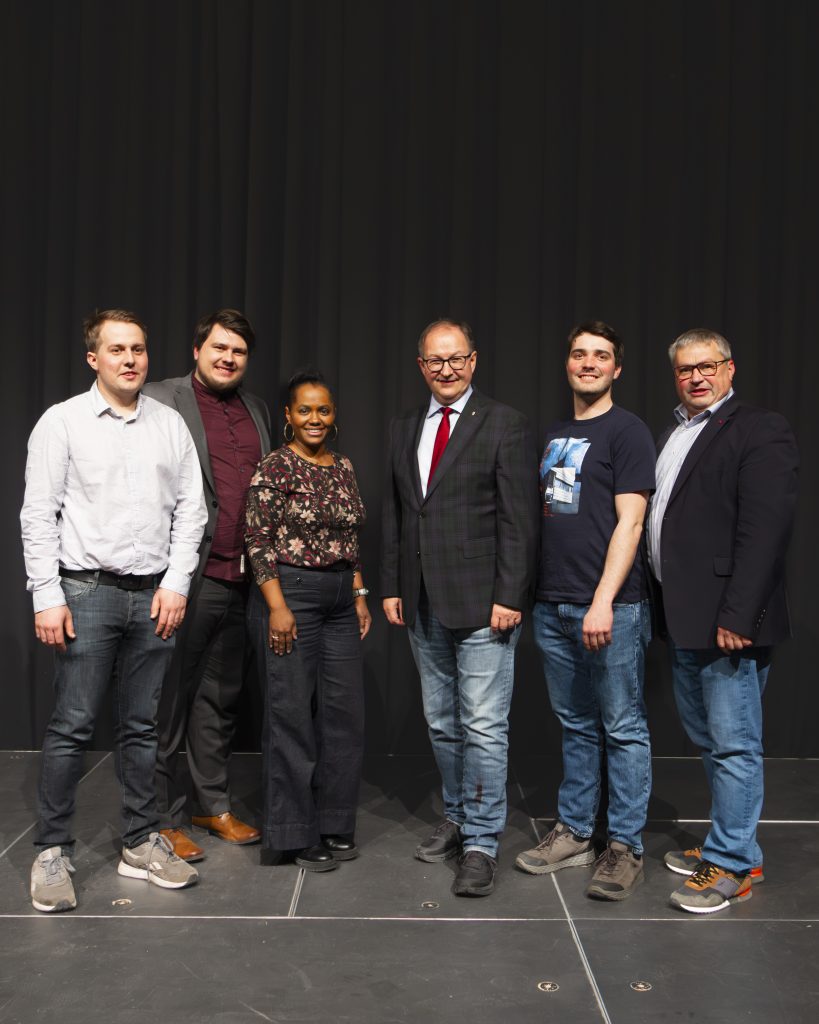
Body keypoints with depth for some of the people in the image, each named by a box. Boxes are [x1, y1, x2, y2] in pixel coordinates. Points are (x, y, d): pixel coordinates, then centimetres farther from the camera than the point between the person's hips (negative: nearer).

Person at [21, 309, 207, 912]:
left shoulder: (170, 425, 8)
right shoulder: (63, 422, -1)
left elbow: (190, 510, 8)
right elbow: (39, 516, -3)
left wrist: (176, 583, -1)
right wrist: (47, 598, -8)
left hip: (155, 594, 3)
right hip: (88, 591, -3)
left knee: (142, 726, 10)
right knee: (72, 726, 0)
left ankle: (141, 844, 22)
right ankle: (53, 852, 14)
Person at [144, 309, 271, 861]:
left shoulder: (256, 409, 14)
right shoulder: (161, 400, -4)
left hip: (239, 580, 6)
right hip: (186, 577, -6)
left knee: (221, 697, 16)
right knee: (171, 699, 5)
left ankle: (215, 805, 31)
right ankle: (167, 818, 19)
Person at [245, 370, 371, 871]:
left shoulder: (344, 467, 12)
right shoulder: (275, 467, -8)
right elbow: (259, 541, -12)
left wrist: (360, 595, 11)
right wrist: (277, 607, -16)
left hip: (341, 599, 7)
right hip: (292, 594, -7)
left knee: (344, 711, 9)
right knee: (293, 713, 2)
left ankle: (334, 825, 25)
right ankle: (296, 834, 16)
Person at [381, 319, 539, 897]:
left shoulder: (505, 425, -5)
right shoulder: (404, 430, 13)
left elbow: (519, 519, -9)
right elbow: (394, 516, 15)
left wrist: (509, 596, -15)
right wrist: (392, 587, 9)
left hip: (482, 603, -6)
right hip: (423, 605, 6)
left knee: (484, 727, -4)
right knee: (441, 724, 16)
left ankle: (482, 844, 9)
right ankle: (458, 819, 32)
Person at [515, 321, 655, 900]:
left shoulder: (627, 432, -4)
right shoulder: (554, 436, 16)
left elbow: (629, 523, -12)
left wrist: (604, 601, -19)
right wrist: (527, 590, 12)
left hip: (610, 607, -6)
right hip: (553, 606, 7)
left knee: (622, 729, 3)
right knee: (576, 725, 15)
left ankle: (625, 846, 14)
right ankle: (574, 834, 26)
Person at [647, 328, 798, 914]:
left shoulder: (760, 431, -9)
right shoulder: (672, 436, 17)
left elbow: (764, 531, -18)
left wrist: (736, 617, -22)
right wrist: (668, 610, 9)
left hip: (727, 622, -9)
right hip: (684, 621, 9)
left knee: (733, 745, 1)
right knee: (709, 740, 18)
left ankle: (730, 866, 14)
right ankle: (734, 847, 33)